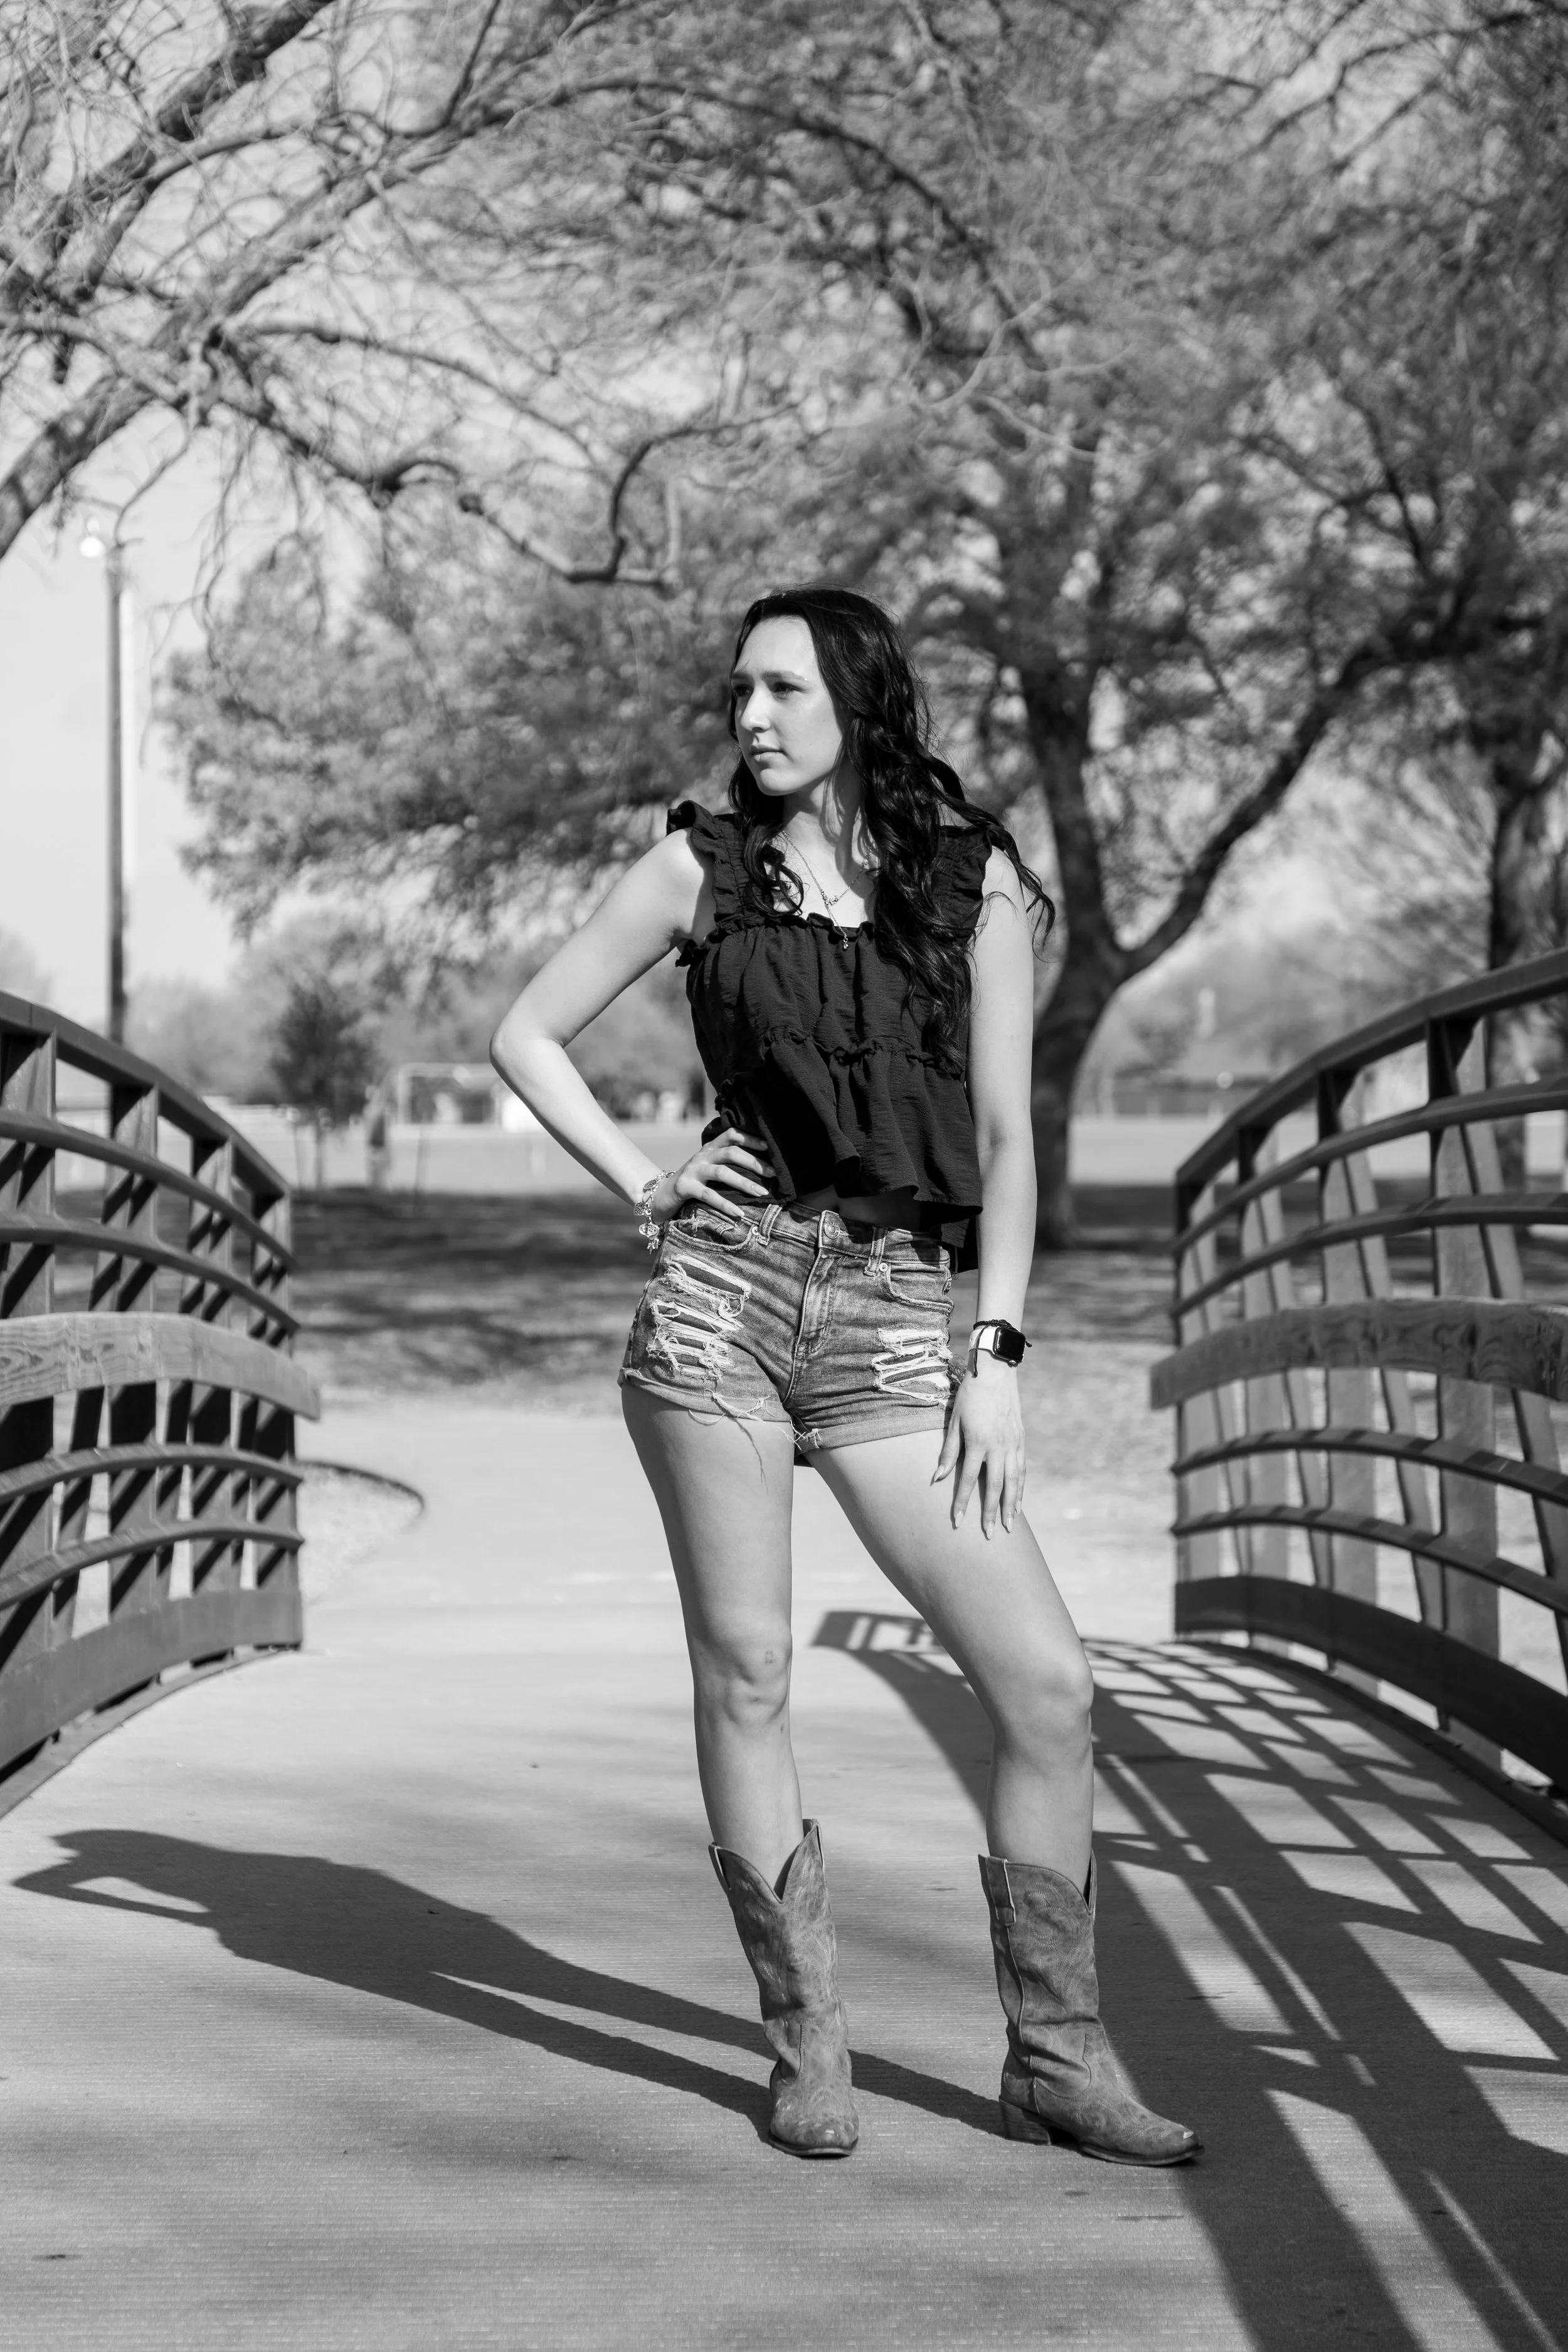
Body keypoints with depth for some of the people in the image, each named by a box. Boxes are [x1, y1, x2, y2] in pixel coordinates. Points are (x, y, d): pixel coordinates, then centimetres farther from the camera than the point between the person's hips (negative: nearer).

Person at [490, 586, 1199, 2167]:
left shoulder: (972, 879, 6)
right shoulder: (703, 868, 7)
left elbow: (1002, 1134, 4)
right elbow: (527, 1035, 15)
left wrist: (996, 1356, -2)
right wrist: (640, 1185, 3)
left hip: (891, 1321, 0)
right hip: (724, 1287, 0)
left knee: (1047, 1686, -6)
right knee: (744, 1672, -1)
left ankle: (1055, 2060, 6)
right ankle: (807, 2049, 12)